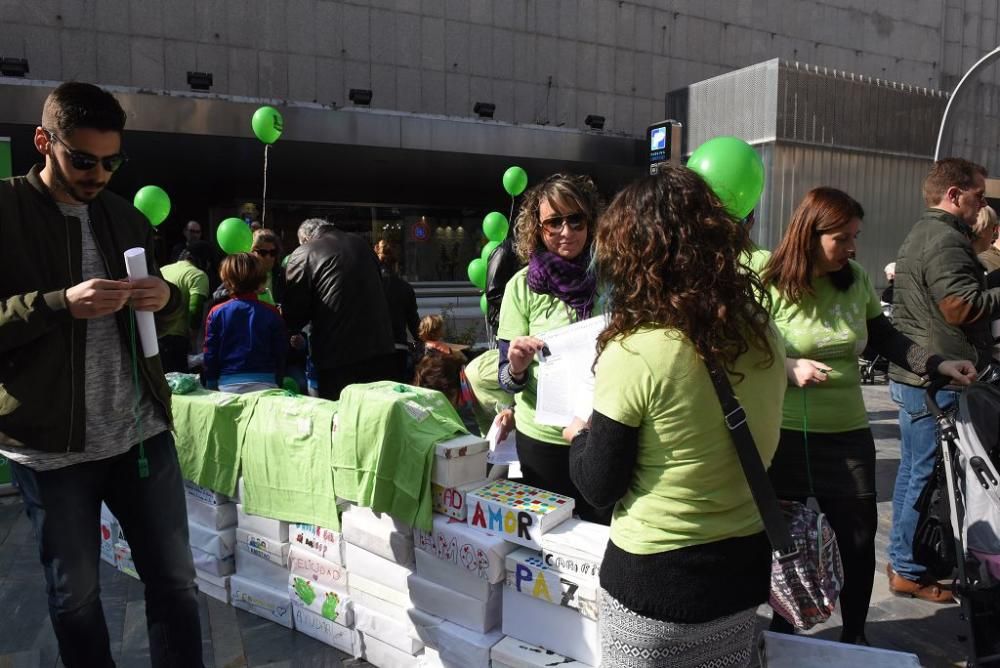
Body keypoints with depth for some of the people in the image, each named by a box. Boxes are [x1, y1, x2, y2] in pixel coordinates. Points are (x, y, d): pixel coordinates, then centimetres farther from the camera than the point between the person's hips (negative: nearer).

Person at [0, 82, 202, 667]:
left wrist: (165, 296, -5)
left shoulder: (127, 216, 10)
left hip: (143, 430, 4)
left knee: (175, 578, 10)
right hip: (51, 442, -3)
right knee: (74, 592, 12)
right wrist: (62, 304, -23)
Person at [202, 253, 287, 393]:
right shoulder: (272, 313, -1)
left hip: (227, 384, 1)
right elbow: (281, 355, 4)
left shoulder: (216, 313, 1)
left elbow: (210, 356, 4)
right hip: (265, 384, -1)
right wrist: (278, 384, 16)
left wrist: (211, 387, 14)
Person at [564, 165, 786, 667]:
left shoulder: (635, 352, -23)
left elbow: (600, 487, -14)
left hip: (653, 581, -5)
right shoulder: (763, 335, -5)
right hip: (744, 568, 6)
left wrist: (578, 438, 5)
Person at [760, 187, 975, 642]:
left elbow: (886, 340, 12)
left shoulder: (856, 281, 2)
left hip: (847, 434, 5)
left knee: (859, 539, 14)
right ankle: (780, 632, 34)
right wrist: (789, 368, -26)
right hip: (785, 435, -4)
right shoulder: (770, 286, -14)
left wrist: (940, 365, 0)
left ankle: (854, 636, 36)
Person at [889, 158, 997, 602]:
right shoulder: (945, 240, -15)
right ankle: (910, 571, 8)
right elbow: (962, 307, -23)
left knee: (913, 470, 17)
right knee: (931, 476, -2)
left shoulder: (919, 235, 19)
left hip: (911, 374, 11)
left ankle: (903, 559, 29)